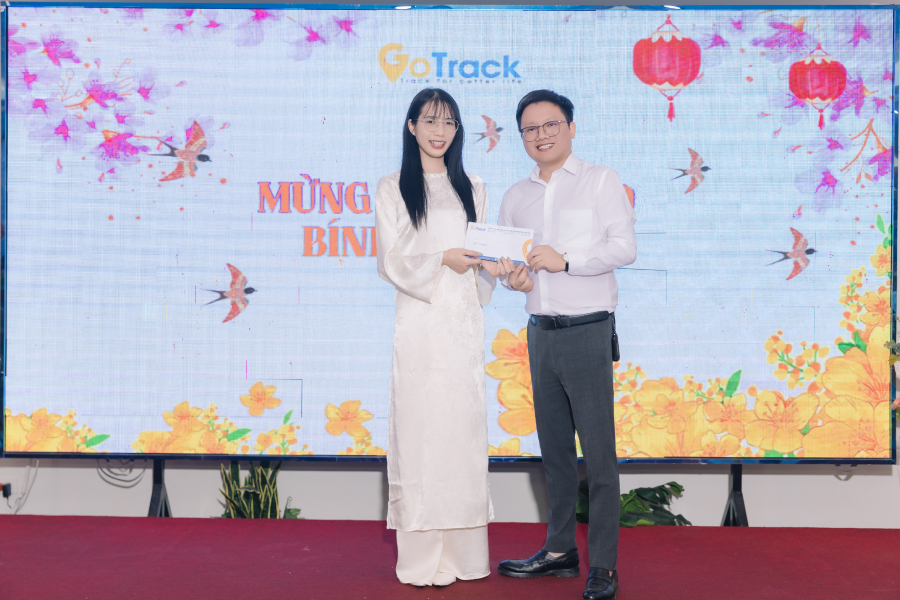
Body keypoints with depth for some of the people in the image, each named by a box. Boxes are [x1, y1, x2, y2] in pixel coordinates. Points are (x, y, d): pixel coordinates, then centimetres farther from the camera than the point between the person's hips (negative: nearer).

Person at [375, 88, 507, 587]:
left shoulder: (472, 189, 16)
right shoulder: (392, 189, 6)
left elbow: (485, 256, 16)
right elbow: (391, 262, -2)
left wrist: (491, 264, -6)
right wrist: (442, 260, -17)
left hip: (463, 323, 3)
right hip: (418, 324, -3)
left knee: (465, 428, 3)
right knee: (419, 429, -5)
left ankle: (465, 554, 10)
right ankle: (422, 559, 0)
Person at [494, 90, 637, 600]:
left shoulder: (601, 180, 1)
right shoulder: (516, 197, 15)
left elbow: (625, 247, -8)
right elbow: (504, 257, 18)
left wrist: (564, 260, -18)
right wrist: (512, 275, -4)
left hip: (588, 331, -5)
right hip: (541, 332, 5)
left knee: (598, 451, -6)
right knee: (554, 447, 12)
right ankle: (560, 551, 23)